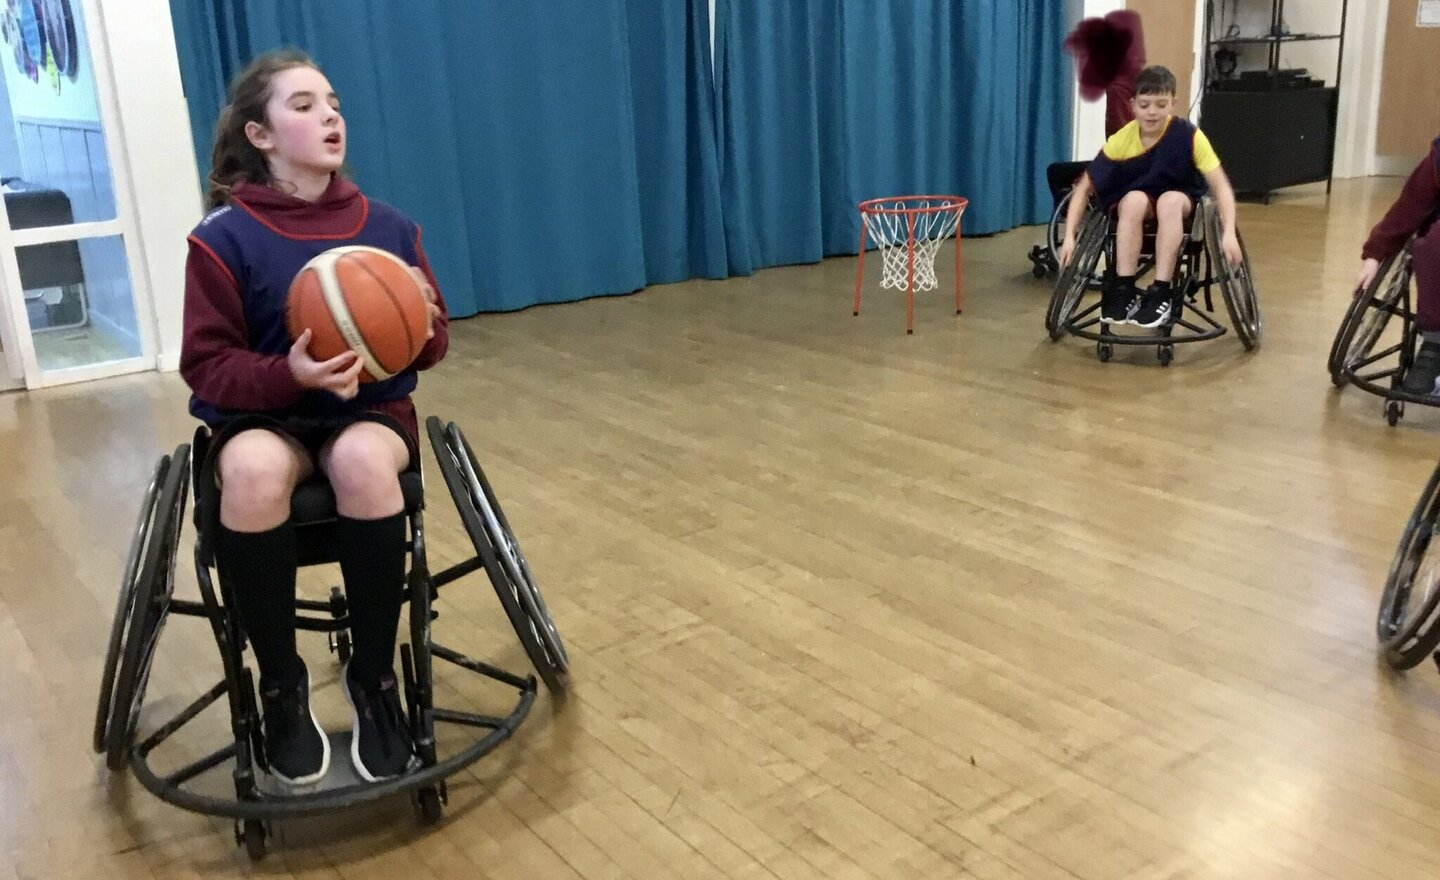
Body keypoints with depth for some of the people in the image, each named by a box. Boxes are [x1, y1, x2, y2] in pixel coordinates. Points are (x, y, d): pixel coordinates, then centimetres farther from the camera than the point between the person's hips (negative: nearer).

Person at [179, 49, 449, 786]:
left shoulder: (388, 227, 1)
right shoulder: (223, 237, -7)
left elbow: (431, 347, 8)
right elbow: (207, 368, -6)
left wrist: (423, 327, -16)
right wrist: (289, 374, -25)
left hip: (371, 411, 2)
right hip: (262, 416, -1)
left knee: (364, 461, -36)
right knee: (253, 471, -37)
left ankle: (374, 675, -15)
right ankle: (280, 684, -14)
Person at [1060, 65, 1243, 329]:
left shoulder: (1189, 136, -22)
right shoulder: (1121, 140, -19)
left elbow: (1220, 186, -22)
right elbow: (1085, 188, -15)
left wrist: (1229, 233, -35)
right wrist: (1070, 236, -24)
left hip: (1181, 203, 0)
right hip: (1133, 205, 1)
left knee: (1170, 200, -35)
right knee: (1135, 199, -34)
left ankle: (1161, 293, -33)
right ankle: (1122, 288, -31)